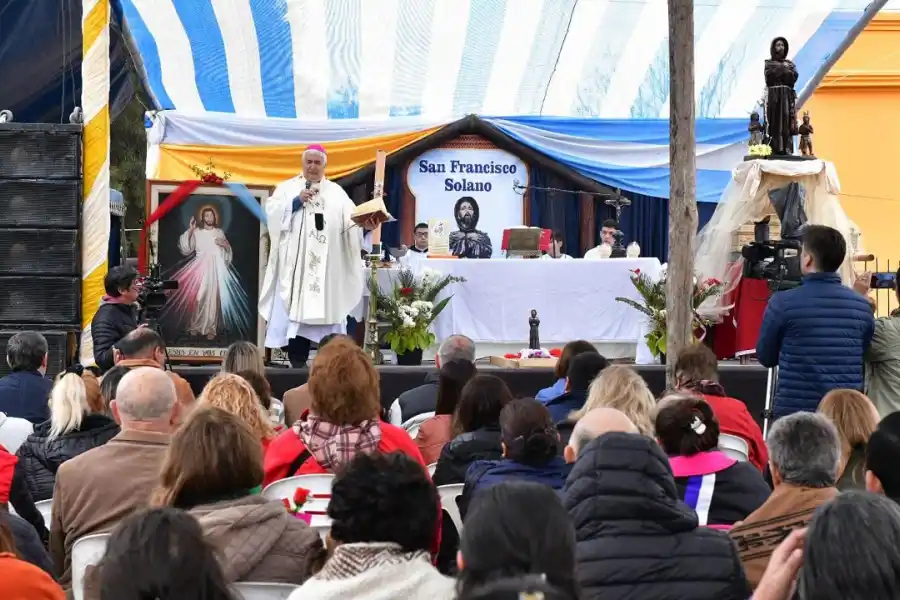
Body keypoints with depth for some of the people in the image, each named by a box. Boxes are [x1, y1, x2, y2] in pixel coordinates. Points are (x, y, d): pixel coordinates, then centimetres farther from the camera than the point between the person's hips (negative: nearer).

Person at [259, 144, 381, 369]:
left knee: (328, 307, -3)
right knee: (296, 308, -7)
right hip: (295, 262, -1)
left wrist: (364, 224, -20)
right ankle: (297, 360, -5)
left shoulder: (336, 192, 15)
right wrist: (296, 202, -11)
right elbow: (272, 212, -1)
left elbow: (350, 219, 1)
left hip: (327, 265, 1)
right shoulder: (287, 187, 12)